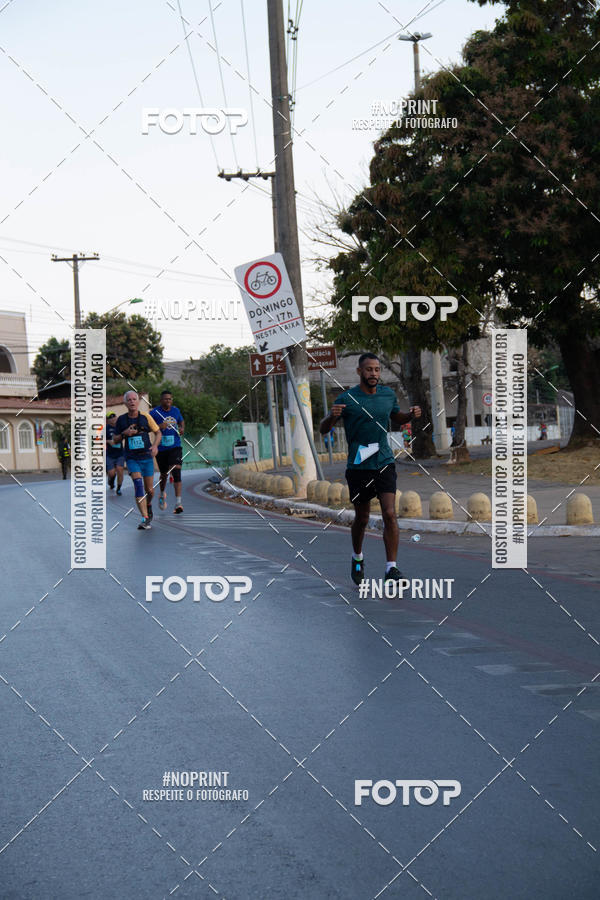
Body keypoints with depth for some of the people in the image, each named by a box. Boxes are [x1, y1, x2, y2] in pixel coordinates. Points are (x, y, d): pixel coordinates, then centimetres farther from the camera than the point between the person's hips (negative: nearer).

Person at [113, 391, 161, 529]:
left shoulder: (145, 417, -1)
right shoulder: (121, 419, 1)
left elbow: (158, 432, 7)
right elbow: (115, 440, 8)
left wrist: (155, 446, -11)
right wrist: (124, 433, -11)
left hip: (147, 457, 1)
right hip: (131, 459, -1)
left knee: (149, 490, 7)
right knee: (138, 483, -22)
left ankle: (148, 505, 44)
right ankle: (145, 519, -24)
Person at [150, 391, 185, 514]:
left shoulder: (176, 410, 7)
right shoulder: (154, 412, -5)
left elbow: (181, 421, 25)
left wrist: (182, 428, 3)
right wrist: (159, 427, -22)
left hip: (175, 447, 1)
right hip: (161, 448, -1)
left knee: (176, 472, -16)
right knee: (164, 474, 15)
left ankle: (178, 503, -20)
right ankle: (162, 494, 47)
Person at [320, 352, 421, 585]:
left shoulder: (388, 394, 7)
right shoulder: (347, 399, -6)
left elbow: (397, 418, 26)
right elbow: (323, 430, -3)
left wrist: (411, 415, 4)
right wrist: (332, 416, -25)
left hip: (385, 463, 2)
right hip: (358, 467, -2)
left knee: (390, 514, -12)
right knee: (362, 518, 10)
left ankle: (391, 569, -11)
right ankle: (357, 558, 37)